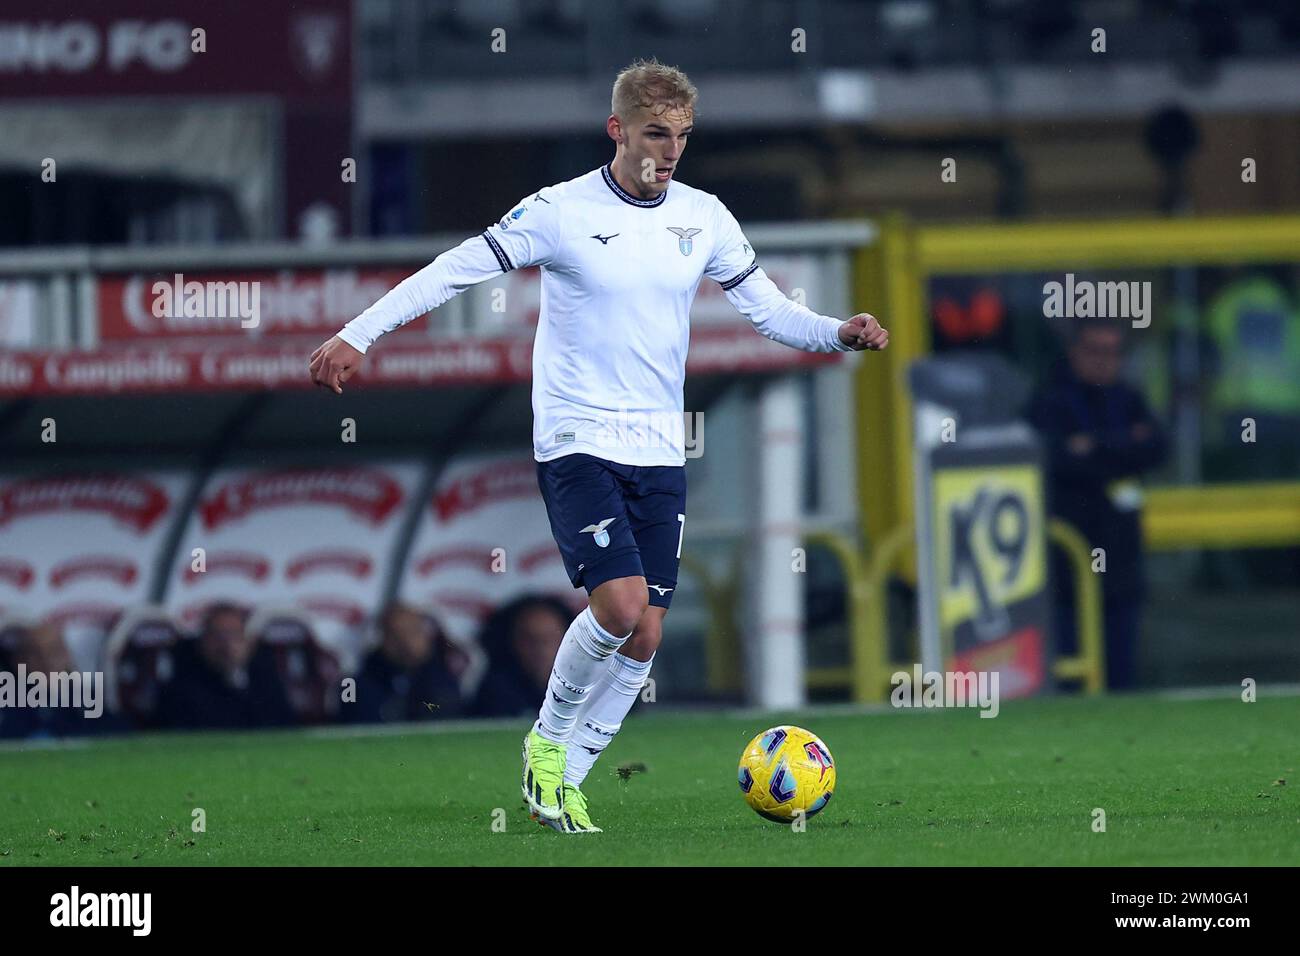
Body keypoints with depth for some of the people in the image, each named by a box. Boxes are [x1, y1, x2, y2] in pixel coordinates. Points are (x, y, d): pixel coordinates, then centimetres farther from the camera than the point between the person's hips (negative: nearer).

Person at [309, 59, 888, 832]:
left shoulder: (704, 218, 5)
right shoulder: (561, 211, -9)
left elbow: (769, 309, 11)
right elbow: (456, 270, -8)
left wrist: (841, 334, -8)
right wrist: (357, 335, -15)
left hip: (660, 450, 5)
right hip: (577, 442, -5)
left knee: (646, 634, 0)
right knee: (621, 602, -21)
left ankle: (565, 781, 15)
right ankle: (548, 738, 3)